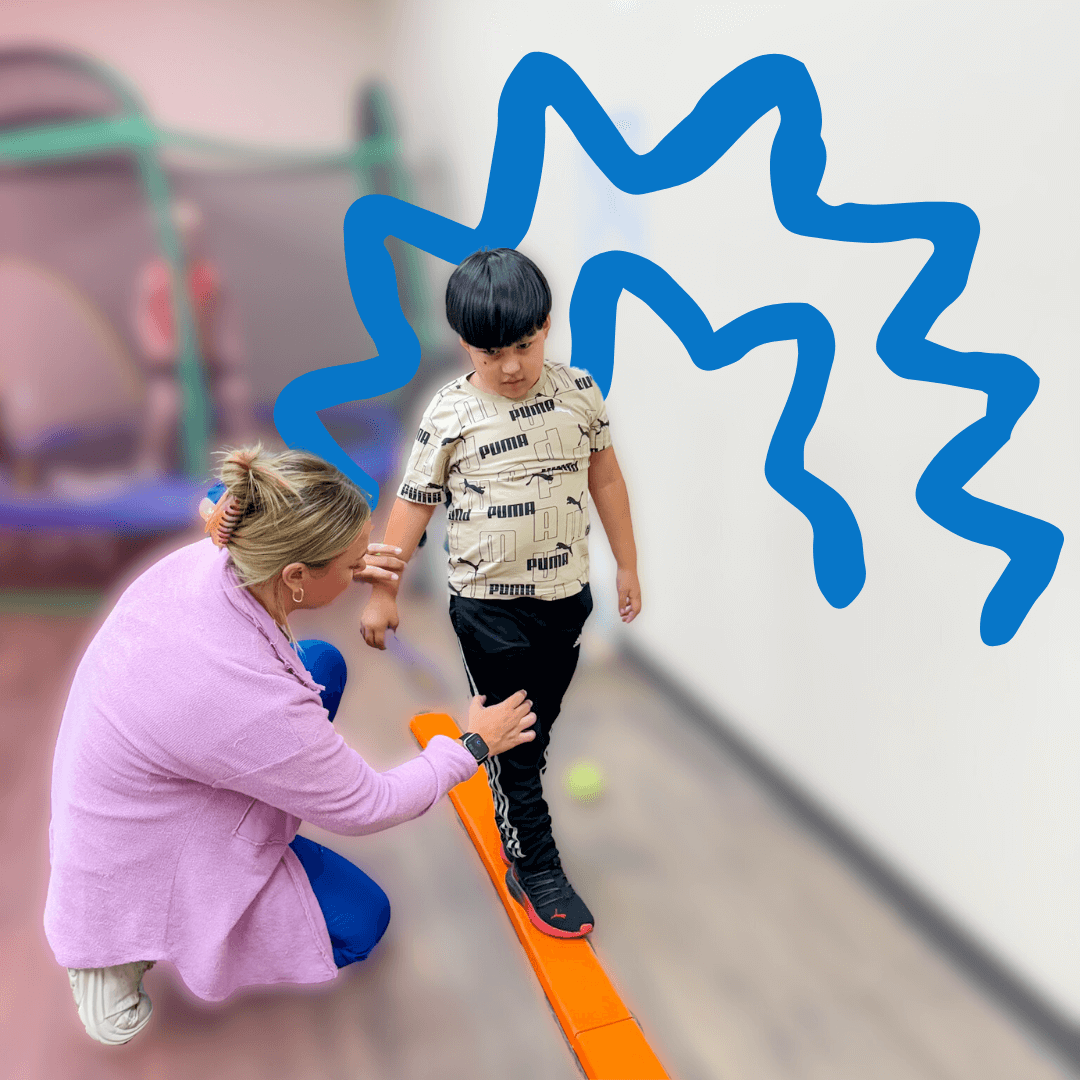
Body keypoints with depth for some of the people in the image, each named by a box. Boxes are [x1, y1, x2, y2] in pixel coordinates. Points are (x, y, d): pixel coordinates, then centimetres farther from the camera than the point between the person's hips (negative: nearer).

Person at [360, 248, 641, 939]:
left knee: (540, 725, 20)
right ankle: (534, 869, 21)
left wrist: (628, 566, 12)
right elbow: (414, 505, -4)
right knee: (510, 739, 6)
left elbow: (606, 479, 8)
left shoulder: (579, 392, -2)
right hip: (490, 605, -3)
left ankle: (515, 813, 45)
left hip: (567, 596, 4)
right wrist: (383, 592, -2)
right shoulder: (451, 416, -11)